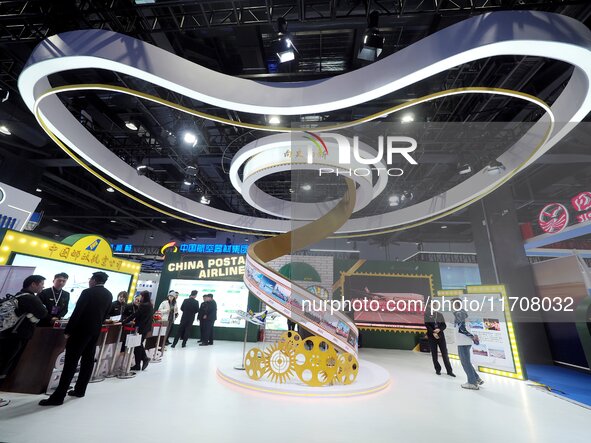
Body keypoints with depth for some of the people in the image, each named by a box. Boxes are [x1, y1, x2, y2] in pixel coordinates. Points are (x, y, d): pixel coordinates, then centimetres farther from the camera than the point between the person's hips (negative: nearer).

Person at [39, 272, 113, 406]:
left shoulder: (88, 292, -14)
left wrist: (68, 331, -9)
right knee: (88, 360, 14)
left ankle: (58, 396, 2)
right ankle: (80, 390, 23)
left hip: (81, 330, -7)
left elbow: (77, 312, -15)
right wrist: (96, 324, 17)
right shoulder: (109, 294, 6)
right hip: (95, 330, 7)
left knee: (71, 362, -2)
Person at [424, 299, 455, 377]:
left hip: (441, 336, 2)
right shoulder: (426, 315, -4)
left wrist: (439, 330, -15)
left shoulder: (440, 314, 5)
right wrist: (433, 332, -23)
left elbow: (444, 325, 2)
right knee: (434, 354, 8)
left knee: (445, 354, 5)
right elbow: (427, 325, -12)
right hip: (431, 337, -2)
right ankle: (438, 369, 22)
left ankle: (449, 371, 16)